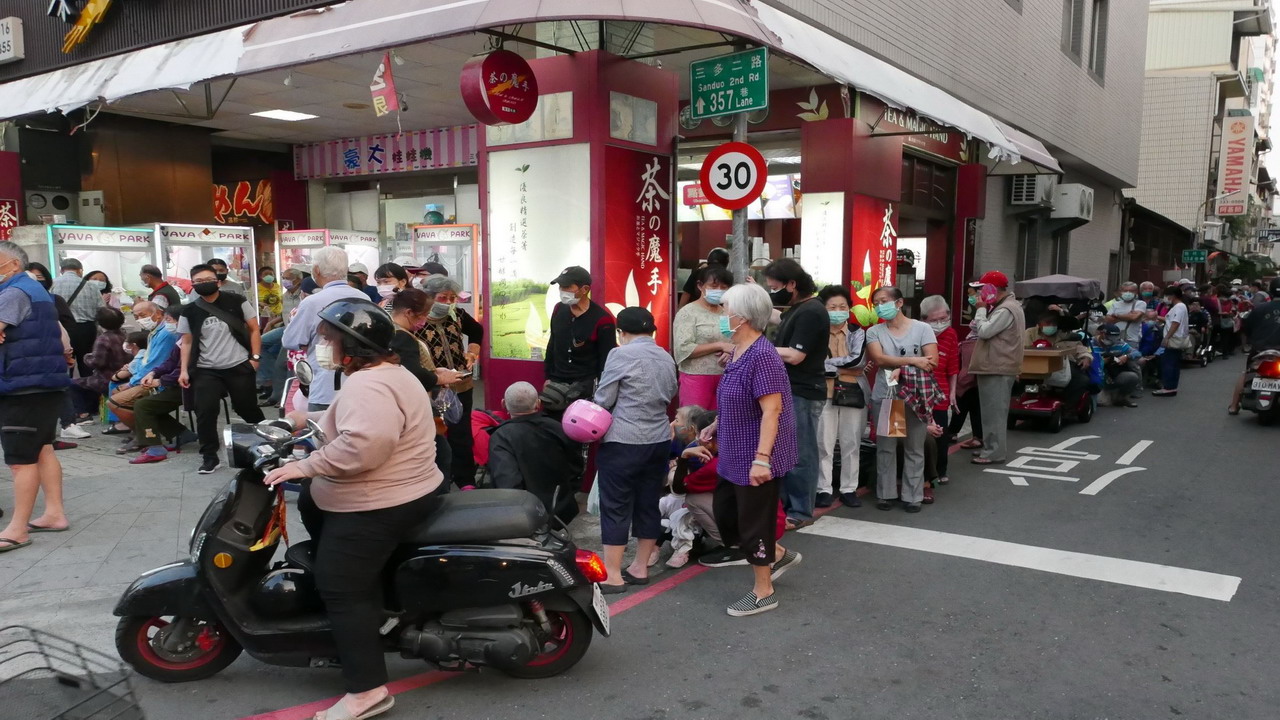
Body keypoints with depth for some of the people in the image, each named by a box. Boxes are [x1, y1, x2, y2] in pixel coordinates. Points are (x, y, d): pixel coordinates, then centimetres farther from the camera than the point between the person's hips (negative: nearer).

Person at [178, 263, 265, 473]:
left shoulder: (236, 301, -2)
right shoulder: (190, 311, 2)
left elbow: (254, 329, 2)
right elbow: (187, 342, 8)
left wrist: (255, 357, -5)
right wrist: (184, 370, -1)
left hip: (239, 367, -1)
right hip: (205, 371, 1)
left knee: (248, 410, 9)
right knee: (205, 413, -5)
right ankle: (210, 458, 6)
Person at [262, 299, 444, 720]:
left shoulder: (367, 386, -23)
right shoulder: (383, 373, 12)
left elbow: (362, 445, -38)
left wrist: (305, 466, -29)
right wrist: (309, 419, 25)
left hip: (378, 507, -12)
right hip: (398, 493, 12)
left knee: (341, 590, -9)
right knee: (310, 503, 30)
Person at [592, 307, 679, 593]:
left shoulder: (620, 355, -10)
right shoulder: (667, 358, 10)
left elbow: (603, 399, -7)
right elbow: (671, 395, 14)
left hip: (623, 441, -7)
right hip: (659, 440, 7)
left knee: (616, 506, 0)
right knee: (648, 504, 13)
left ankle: (612, 575, 4)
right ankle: (640, 568, 21)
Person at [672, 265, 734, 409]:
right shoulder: (688, 313, -5)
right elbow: (684, 348, -15)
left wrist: (729, 351, -6)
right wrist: (719, 345, -15)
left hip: (724, 378, 5)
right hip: (696, 378, -5)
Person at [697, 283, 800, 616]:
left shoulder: (762, 355, -23)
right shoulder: (738, 352, 6)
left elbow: (771, 410, -26)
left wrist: (762, 458, -30)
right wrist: (716, 425, 18)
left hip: (755, 458, -10)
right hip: (735, 456, 10)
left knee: (753, 520, 3)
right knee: (725, 512, 19)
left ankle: (763, 593, 20)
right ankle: (780, 554, 35)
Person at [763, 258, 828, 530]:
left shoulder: (811, 312, -16)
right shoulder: (796, 309, 15)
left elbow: (794, 356, -20)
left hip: (803, 393, -10)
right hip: (789, 391, 10)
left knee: (799, 454, -2)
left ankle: (801, 512, 8)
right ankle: (783, 504, 25)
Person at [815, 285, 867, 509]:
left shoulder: (858, 333, 7)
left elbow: (858, 360, -10)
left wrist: (828, 363, -10)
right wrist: (845, 369, -11)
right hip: (824, 394, -1)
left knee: (852, 444, 6)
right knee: (824, 443, -2)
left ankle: (849, 489, 16)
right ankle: (824, 489, 7)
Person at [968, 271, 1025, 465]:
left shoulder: (1006, 310, -17)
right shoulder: (1006, 306, 18)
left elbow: (984, 331, -21)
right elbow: (982, 330, 19)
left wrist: (981, 309, -11)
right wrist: (985, 310, 7)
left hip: (997, 368, -11)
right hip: (996, 366, 11)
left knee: (994, 411, -7)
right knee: (994, 410, 16)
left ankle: (994, 452, -4)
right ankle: (992, 447, 24)